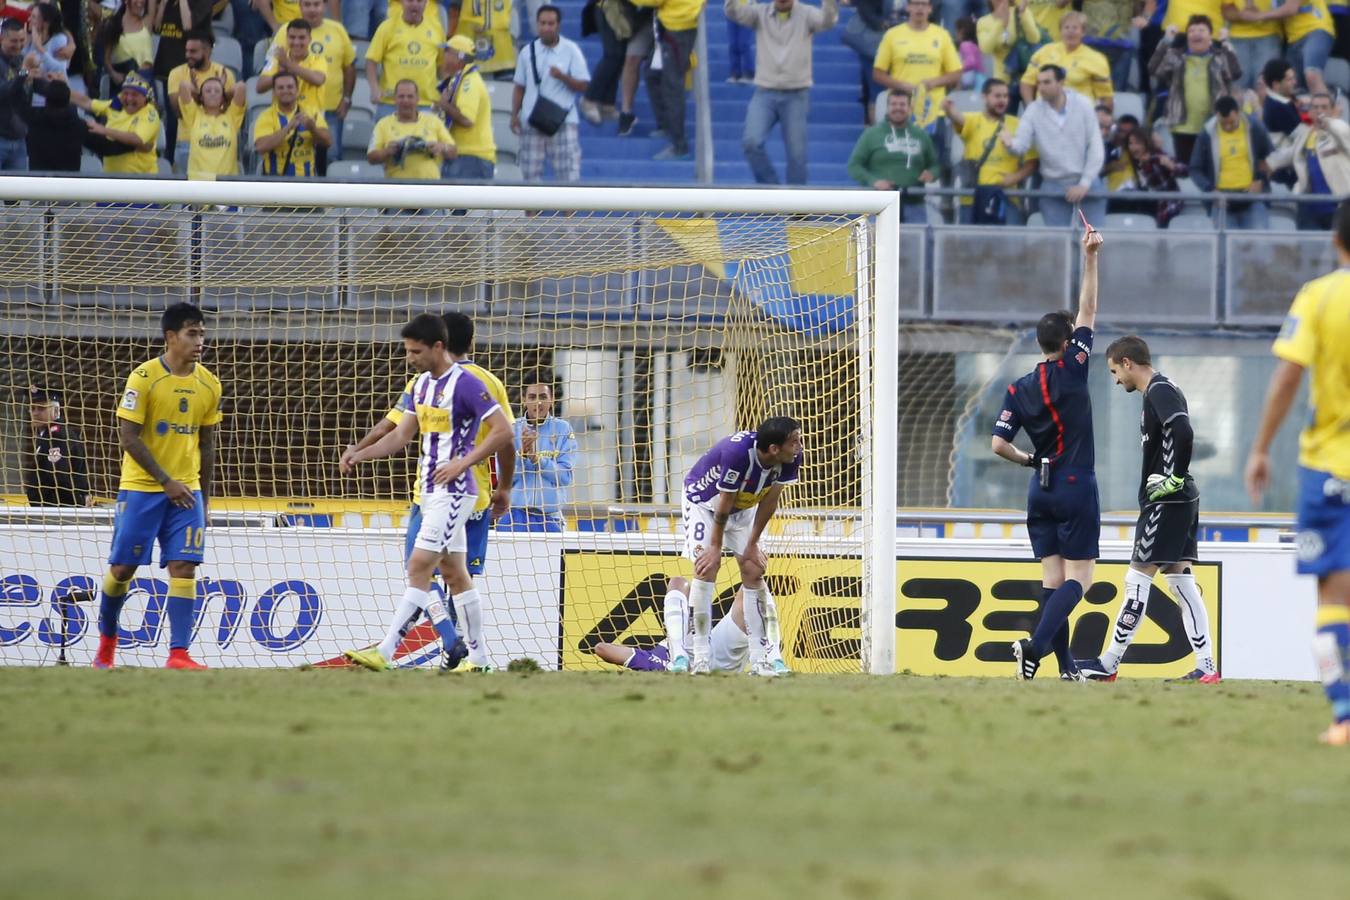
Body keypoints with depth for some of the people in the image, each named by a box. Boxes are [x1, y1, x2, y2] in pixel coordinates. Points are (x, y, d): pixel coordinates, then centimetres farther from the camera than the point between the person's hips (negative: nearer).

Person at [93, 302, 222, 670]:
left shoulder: (208, 385, 4)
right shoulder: (144, 377, -11)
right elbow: (128, 436, -13)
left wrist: (203, 499, 13)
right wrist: (166, 481, -18)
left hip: (186, 490, 3)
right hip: (140, 488, -3)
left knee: (184, 566, -10)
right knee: (123, 567, 3)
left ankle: (179, 654, -13)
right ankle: (107, 640, 26)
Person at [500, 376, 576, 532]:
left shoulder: (562, 429, 3)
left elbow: (565, 476, -5)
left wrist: (536, 457, -17)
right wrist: (521, 453, -17)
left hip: (550, 518, 0)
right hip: (514, 516, 0)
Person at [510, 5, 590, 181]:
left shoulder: (571, 51, -1)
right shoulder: (528, 52, 9)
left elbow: (583, 86, -4)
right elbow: (519, 87, 14)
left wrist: (563, 76, -21)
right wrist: (514, 115, 4)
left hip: (562, 122, -3)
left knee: (569, 173, -10)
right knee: (530, 173, 4)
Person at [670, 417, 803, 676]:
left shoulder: (791, 459, -25)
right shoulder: (738, 452, -42)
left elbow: (769, 501, -11)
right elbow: (724, 505, -29)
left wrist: (753, 544, -7)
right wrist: (716, 547, -18)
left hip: (744, 507, 5)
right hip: (704, 501, -5)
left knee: (754, 572, -4)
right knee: (706, 569, -17)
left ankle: (760, 660, -3)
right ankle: (699, 658, -14)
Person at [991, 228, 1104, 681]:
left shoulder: (1018, 390, 3)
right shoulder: (1071, 370, -8)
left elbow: (999, 444, -1)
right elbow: (1088, 312, -4)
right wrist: (1090, 257, -1)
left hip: (1040, 489, 5)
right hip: (1076, 487, -5)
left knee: (1052, 577, 7)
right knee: (1078, 578, -5)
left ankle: (1065, 666, 4)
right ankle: (1036, 644, -25)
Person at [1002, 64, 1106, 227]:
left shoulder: (1082, 105, -6)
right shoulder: (1033, 111, -3)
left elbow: (1095, 147, -4)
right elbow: (1021, 145, -12)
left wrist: (1085, 183, -9)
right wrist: (1011, 143, -37)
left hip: (1087, 183, -1)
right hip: (1053, 185, 1)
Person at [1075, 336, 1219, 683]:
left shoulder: (1159, 391, -13)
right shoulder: (1164, 390, 18)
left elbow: (1183, 433, -27)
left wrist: (1176, 478, -20)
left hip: (1167, 501, -10)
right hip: (1181, 502, 10)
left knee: (1138, 577, -7)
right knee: (1180, 579, 8)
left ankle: (1109, 664, -4)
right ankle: (1206, 667, 3)